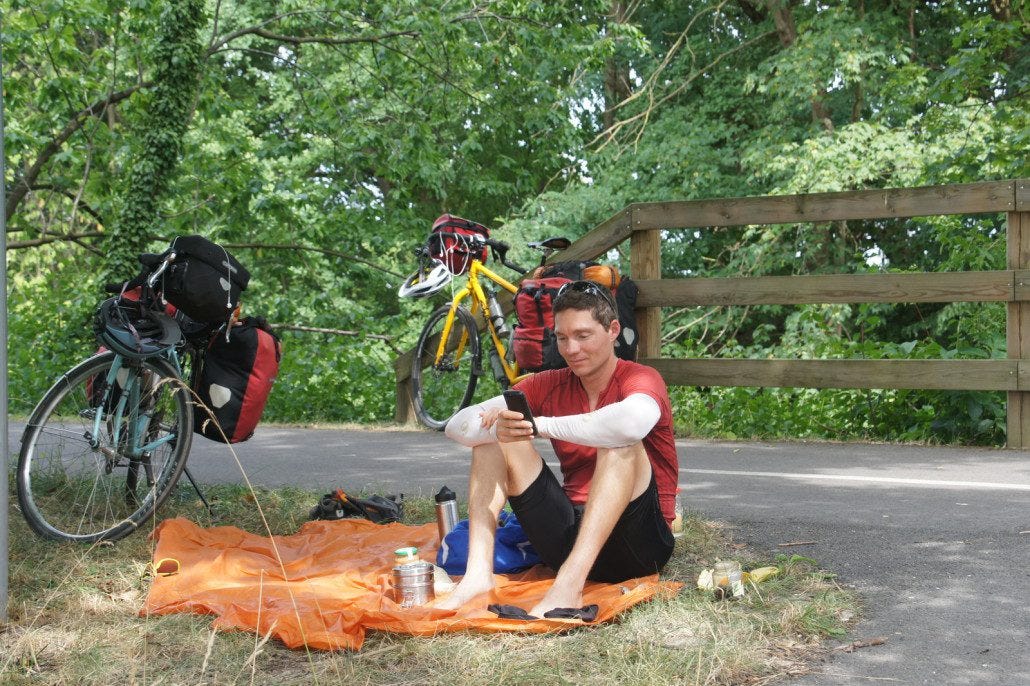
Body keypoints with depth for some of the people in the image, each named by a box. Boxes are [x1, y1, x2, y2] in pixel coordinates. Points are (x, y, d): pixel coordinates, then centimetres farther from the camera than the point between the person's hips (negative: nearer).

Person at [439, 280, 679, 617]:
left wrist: (541, 425, -25)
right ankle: (478, 572, -20)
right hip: (570, 535, 5)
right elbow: (458, 426, -1)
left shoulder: (640, 378, -8)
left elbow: (633, 422, -35)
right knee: (491, 437, -3)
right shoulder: (549, 385, 6)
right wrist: (497, 427, -25)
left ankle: (569, 585, -41)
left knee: (621, 443, -30)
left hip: (638, 541, -5)